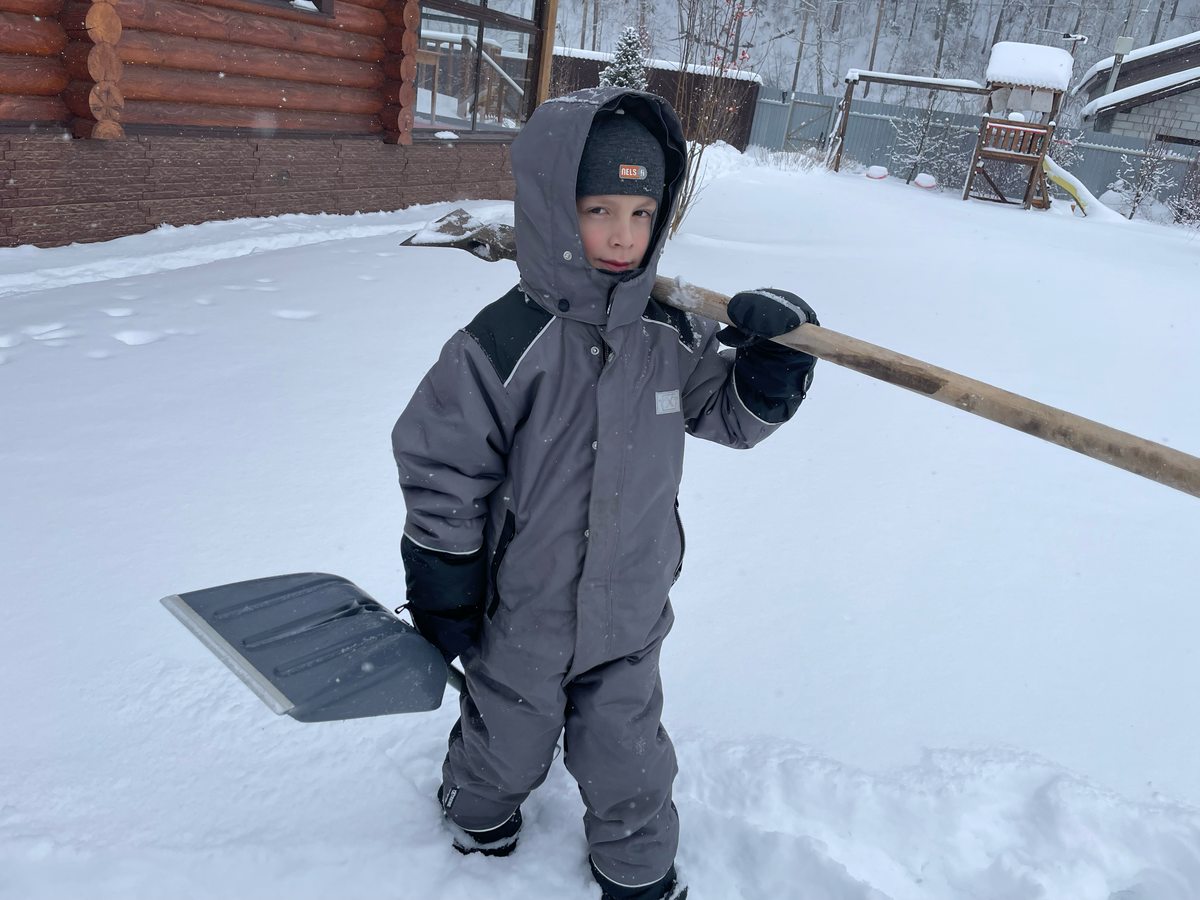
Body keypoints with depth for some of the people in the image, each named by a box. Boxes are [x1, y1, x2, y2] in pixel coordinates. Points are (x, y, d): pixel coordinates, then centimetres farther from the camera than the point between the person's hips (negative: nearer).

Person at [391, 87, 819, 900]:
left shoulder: (670, 337, -9)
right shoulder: (503, 345, -24)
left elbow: (735, 414, 4)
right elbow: (441, 471, -17)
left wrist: (776, 352, -17)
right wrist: (443, 600, -10)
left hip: (630, 617, 3)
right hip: (519, 616, -3)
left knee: (627, 759, 20)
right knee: (507, 740, 24)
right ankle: (480, 813, 57)